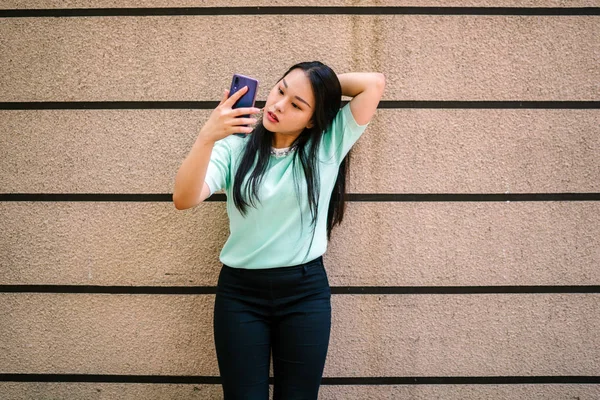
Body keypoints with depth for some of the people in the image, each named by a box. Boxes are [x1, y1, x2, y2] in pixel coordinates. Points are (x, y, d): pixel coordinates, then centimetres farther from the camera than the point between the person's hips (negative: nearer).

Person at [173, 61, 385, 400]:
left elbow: (375, 83, -8)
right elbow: (184, 199, -15)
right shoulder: (236, 145, -2)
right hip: (240, 292, 0)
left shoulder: (329, 145, -2)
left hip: (306, 292, 0)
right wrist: (208, 137, -27)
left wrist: (328, 82, 0)